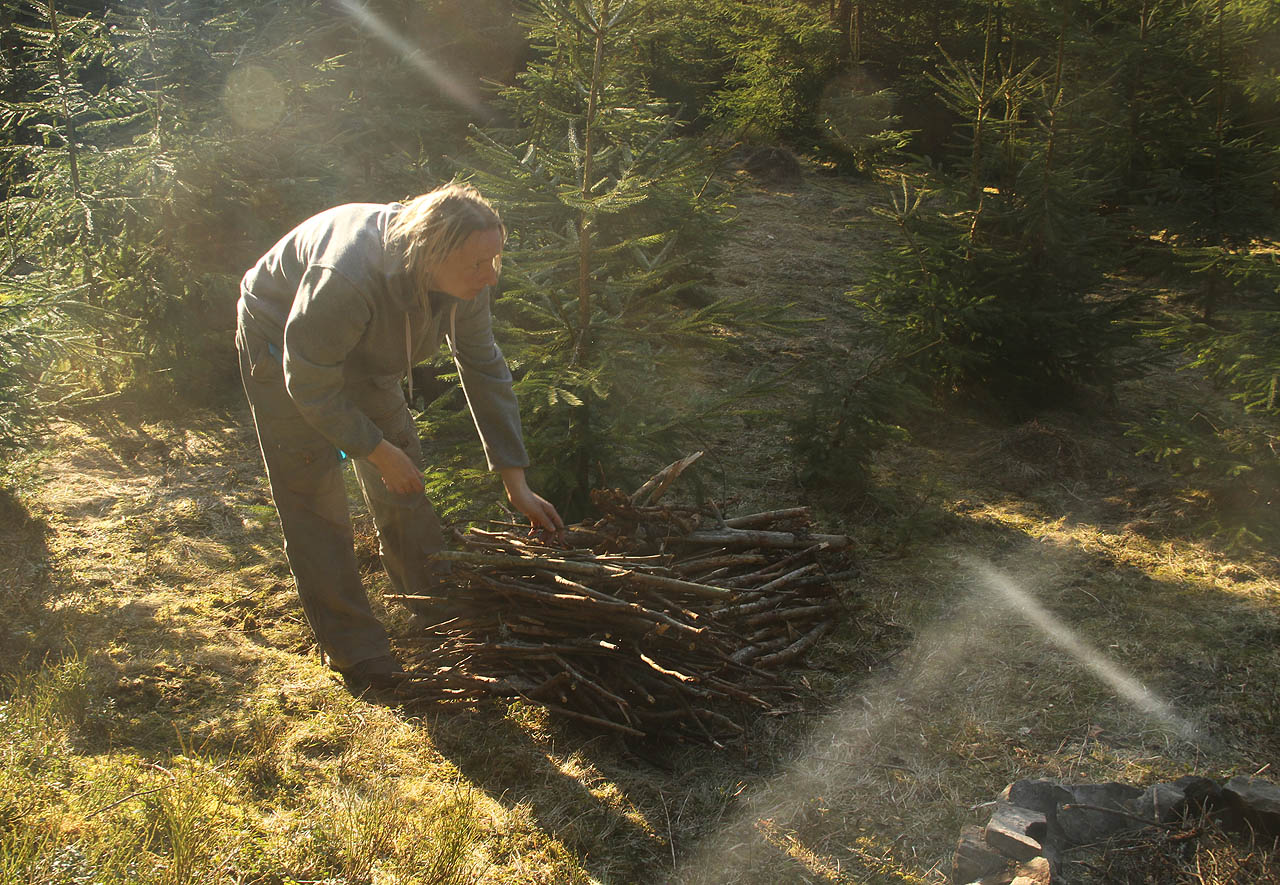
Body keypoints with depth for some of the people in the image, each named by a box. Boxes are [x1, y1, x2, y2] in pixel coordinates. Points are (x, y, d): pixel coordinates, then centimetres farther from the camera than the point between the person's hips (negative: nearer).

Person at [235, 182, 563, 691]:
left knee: (403, 482, 9)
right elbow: (311, 386, -32)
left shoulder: (467, 280, -23)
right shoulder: (347, 279, -44)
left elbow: (485, 371, -11)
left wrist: (516, 483, -11)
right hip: (281, 345, -6)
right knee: (316, 496, -7)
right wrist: (379, 452, -24)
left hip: (360, 353, 6)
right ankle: (354, 650, 3)